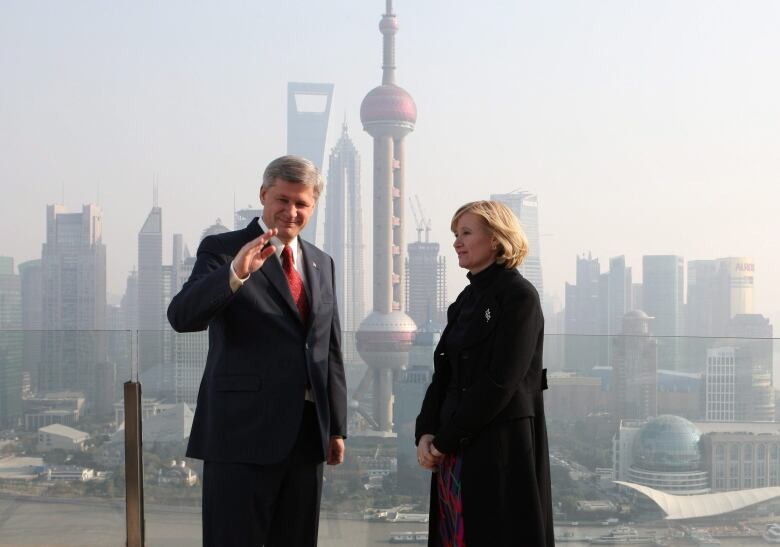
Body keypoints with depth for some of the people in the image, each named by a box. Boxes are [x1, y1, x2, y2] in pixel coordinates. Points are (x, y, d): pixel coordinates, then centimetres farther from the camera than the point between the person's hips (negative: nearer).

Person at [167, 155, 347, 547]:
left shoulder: (321, 263, 16)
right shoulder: (223, 250, -3)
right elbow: (182, 317, -18)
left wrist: (336, 427, 15)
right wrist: (236, 273, -34)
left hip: (308, 434, 6)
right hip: (243, 431, -6)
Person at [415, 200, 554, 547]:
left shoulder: (519, 296, -9)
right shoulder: (466, 299, 15)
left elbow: (500, 382, -17)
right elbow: (443, 373, 13)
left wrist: (445, 439, -13)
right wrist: (426, 433, -2)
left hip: (500, 449, -7)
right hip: (454, 453, 7)